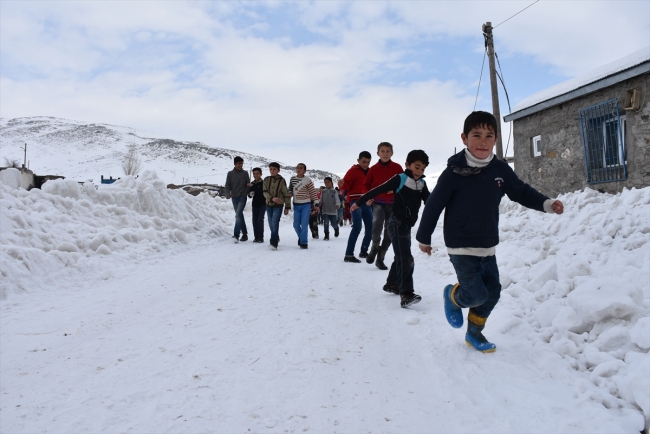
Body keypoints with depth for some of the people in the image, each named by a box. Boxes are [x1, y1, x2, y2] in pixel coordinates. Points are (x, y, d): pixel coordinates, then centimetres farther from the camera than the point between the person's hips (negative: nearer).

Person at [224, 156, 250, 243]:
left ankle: (236, 234, -18)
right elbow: (227, 185, 5)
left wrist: (245, 193, -9)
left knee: (238, 215, -17)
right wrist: (228, 194, -13)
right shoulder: (230, 174, 6)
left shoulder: (245, 173, 4)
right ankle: (244, 233, 17)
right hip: (234, 197, 3)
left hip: (242, 197, -3)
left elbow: (248, 184, 4)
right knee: (240, 216, 8)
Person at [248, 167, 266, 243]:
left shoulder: (263, 183, -6)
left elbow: (262, 193, -21)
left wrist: (253, 187, -20)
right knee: (254, 220, 2)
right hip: (255, 205, 5)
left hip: (262, 204, -5)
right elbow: (249, 195, 15)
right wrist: (250, 194, -9)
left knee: (260, 219, -12)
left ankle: (261, 237, -5)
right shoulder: (252, 183, 10)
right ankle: (256, 237, 9)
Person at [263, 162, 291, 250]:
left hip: (278, 205, -4)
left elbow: (286, 194, -2)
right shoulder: (266, 179, 2)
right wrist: (272, 198, -22)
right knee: (271, 225, 12)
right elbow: (265, 192, -4)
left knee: (275, 223, -18)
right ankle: (276, 238, 34)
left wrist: (287, 207, -3)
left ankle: (274, 243, -19)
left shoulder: (282, 180, -7)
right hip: (269, 204, 4)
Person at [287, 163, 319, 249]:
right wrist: (290, 194, -4)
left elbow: (313, 192, -6)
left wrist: (316, 204, -10)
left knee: (304, 224, -9)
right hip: (296, 205, 4)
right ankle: (301, 237, 33)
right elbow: (290, 189, 18)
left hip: (306, 205, -4)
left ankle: (303, 242, 1)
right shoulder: (292, 179, 5)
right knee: (296, 225, 7)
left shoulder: (307, 180, -7)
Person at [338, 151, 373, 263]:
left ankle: (364, 251, 26)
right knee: (357, 227, -19)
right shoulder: (353, 170, -2)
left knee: (370, 228, 8)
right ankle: (348, 254, -19)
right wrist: (342, 184, -36)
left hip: (367, 203, 7)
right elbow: (346, 184, -14)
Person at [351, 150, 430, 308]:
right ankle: (406, 294, -21)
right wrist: (359, 202, -9)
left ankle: (391, 284, 37)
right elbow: (378, 190, -11)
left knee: (401, 257, 19)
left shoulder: (422, 184, 9)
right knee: (405, 259, -17)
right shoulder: (400, 179, -11)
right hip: (397, 223, -8)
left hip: (408, 225, 8)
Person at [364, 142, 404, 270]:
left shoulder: (397, 168, 1)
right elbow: (367, 185, 10)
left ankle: (380, 258, 19)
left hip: (393, 204, 2)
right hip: (378, 203, -1)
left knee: (389, 233, 4)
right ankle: (375, 247, 2)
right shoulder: (373, 169, 1)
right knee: (376, 225, -27)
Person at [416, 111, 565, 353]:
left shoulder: (500, 170, -2)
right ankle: (452, 296, 25)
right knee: (476, 294, -10)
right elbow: (434, 205, -9)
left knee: (492, 292, 11)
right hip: (461, 247, -6)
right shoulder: (454, 172, -16)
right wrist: (424, 237, -2)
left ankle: (474, 333, 32)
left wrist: (547, 204, -6)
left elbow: (521, 192, 11)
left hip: (488, 246, 6)